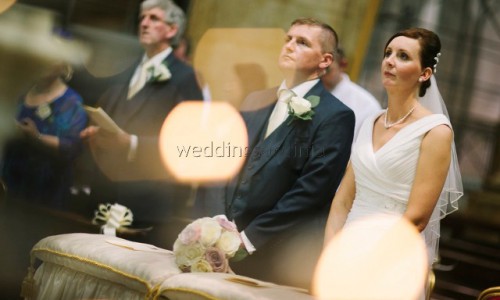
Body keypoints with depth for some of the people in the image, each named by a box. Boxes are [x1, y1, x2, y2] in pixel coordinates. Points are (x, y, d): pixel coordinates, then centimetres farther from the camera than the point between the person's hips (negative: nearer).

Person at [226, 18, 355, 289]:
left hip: (280, 258, -6)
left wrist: (249, 237, -15)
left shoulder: (335, 116, -9)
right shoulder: (256, 102, 12)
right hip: (233, 246, 6)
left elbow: (311, 191, -15)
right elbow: (235, 168, 13)